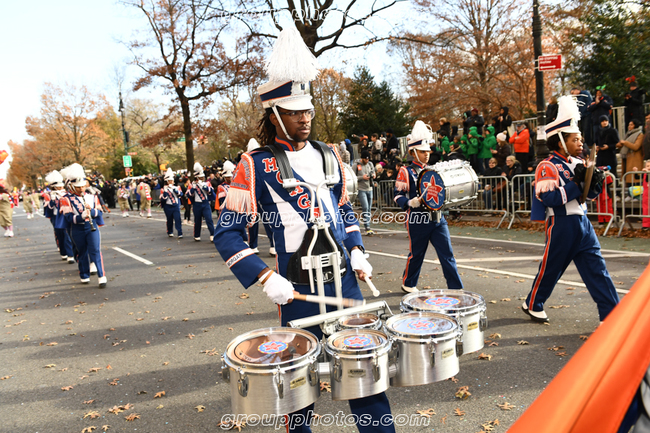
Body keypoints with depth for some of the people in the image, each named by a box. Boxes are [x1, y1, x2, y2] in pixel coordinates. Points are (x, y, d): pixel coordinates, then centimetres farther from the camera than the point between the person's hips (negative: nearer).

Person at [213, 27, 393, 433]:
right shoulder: (256, 165, -7)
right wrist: (266, 277, -20)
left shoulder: (328, 155, 9)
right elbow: (227, 234, -9)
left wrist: (356, 250, 5)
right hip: (299, 288, -4)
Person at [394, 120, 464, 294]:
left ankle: (456, 289, 4)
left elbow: (440, 191, 24)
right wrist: (411, 203, -24)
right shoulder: (406, 172, -2)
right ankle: (408, 283, 30)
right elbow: (398, 195, -7)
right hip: (418, 221, -5)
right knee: (416, 254, 8)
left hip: (438, 219, 5)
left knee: (447, 254, 0)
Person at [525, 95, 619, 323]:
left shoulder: (577, 164, 11)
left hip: (582, 222, 7)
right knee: (551, 268, 6)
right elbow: (550, 198, -23)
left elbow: (589, 195, 17)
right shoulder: (548, 167, -12)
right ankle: (532, 304, 27)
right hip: (561, 225, -7)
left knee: (597, 268, 6)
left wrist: (595, 182, -4)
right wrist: (576, 183, -22)